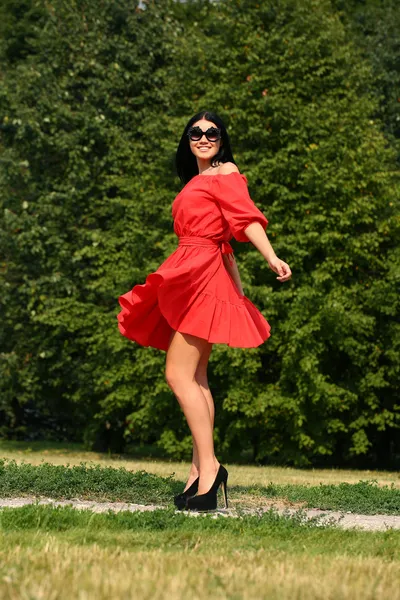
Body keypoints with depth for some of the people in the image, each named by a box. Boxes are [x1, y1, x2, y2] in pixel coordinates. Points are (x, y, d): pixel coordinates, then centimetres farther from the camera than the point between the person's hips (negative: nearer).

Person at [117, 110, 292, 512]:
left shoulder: (225, 174, 0)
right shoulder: (197, 182, 25)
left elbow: (247, 218, -14)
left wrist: (272, 259, -29)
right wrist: (237, 287, 19)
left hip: (203, 276, -9)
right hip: (191, 279, 9)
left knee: (179, 374, -15)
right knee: (195, 378, 5)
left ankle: (208, 467, -18)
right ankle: (201, 470, 5)